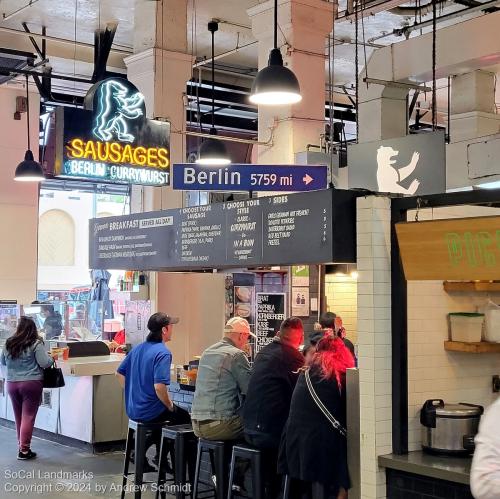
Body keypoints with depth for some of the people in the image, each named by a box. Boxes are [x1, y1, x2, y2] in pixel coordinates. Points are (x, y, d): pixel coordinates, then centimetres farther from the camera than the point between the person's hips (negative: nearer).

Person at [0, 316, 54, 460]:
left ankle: (22, 445, 24)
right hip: (31, 383, -5)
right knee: (28, 417, -1)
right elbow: (45, 363, -14)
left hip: (12, 384, 5)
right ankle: (24, 450, -2)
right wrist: (51, 358, 5)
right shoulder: (36, 344, -11)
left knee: (18, 417, 15)